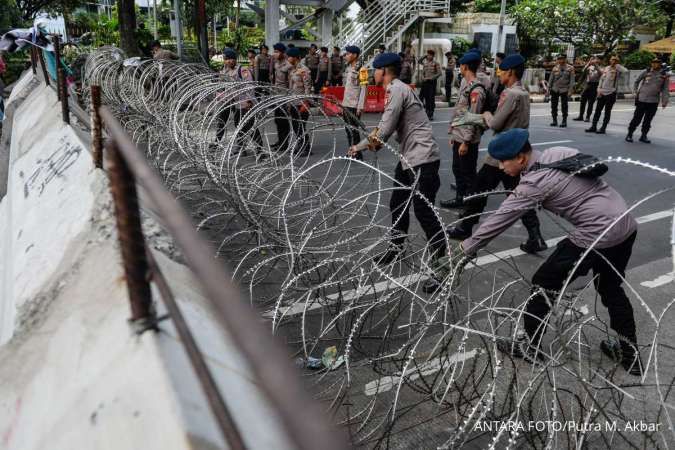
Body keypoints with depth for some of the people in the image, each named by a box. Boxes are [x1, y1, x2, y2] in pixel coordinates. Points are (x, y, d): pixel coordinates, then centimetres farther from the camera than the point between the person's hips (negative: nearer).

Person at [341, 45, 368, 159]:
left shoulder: (361, 69, -10)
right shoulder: (348, 68, 14)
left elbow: (364, 89, -14)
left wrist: (360, 106, -18)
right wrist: (343, 104, 16)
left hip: (355, 105, -8)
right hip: (346, 105, 8)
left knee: (353, 129, -4)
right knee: (348, 129, 10)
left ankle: (357, 155, 4)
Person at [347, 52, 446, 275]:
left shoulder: (396, 89, -15)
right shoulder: (396, 89, 17)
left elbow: (386, 129, -19)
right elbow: (387, 126, 14)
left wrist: (360, 146, -4)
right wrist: (360, 147, 0)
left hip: (422, 158, -10)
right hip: (409, 158, 10)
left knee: (423, 209, -5)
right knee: (397, 205, 14)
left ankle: (441, 254, 11)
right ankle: (396, 249, 28)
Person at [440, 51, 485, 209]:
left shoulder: (476, 90, -18)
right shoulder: (465, 85, 12)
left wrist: (466, 142, -21)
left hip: (467, 140, -9)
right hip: (458, 137, 9)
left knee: (468, 172, 3)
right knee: (457, 169, 18)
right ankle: (460, 198, 33)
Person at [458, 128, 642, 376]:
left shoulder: (534, 182, -17)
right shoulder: (559, 151, 4)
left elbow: (500, 219, -14)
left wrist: (467, 247, -5)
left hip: (597, 235, -9)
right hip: (627, 224, 9)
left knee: (544, 284, 6)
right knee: (610, 288, 26)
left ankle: (531, 347, 19)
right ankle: (631, 353, 37)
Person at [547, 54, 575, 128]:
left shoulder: (570, 68, -1)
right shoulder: (555, 68, 6)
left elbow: (572, 80, -4)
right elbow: (551, 78, 10)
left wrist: (570, 90, -11)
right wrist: (548, 88, 6)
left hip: (564, 90, -3)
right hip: (555, 89, 3)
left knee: (564, 106, 1)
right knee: (553, 106, 5)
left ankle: (564, 121, 9)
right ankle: (554, 121, 16)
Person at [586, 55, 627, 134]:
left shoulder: (618, 69, -4)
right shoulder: (606, 68, 10)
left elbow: (626, 71, -24)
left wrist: (617, 65, -15)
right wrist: (599, 90, 4)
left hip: (611, 93, -5)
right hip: (602, 93, 5)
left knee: (607, 112, 1)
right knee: (597, 110, 7)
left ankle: (603, 128, 5)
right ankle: (593, 127, 14)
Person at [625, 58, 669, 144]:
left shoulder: (665, 75, 3)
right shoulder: (646, 71, 0)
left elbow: (665, 89, 5)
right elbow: (637, 81, 13)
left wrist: (665, 101, -2)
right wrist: (636, 91, 5)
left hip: (653, 102, 2)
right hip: (641, 99, -2)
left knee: (648, 120, 8)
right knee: (637, 118, 0)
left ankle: (643, 136, 17)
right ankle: (629, 134, 9)